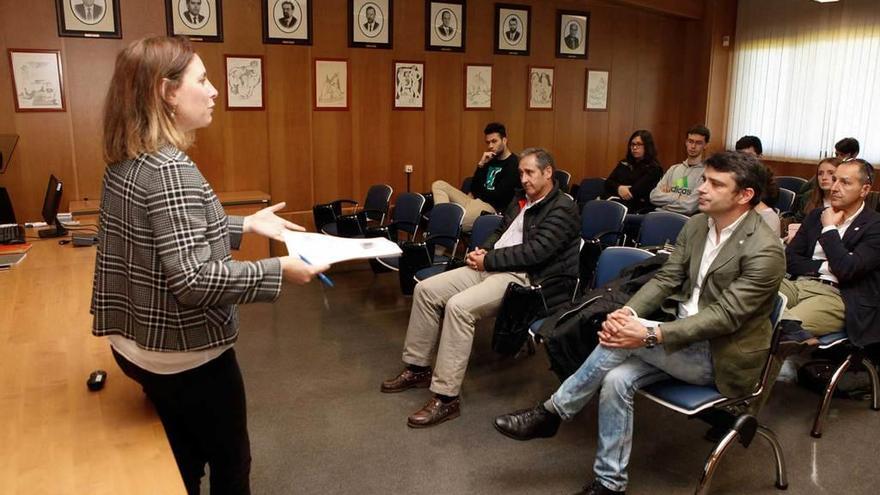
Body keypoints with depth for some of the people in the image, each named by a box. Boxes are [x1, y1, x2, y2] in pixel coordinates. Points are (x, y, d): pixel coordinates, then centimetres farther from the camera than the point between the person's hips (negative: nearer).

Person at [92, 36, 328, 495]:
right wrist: (278, 271, -24)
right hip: (184, 353, -9)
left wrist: (245, 224, 11)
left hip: (140, 343, 9)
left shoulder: (127, 160, 3)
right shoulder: (169, 168, -26)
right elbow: (192, 279, -29)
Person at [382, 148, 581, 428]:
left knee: (459, 306, -32)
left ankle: (446, 398, -25)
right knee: (425, 289, -3)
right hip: (491, 266, 9)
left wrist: (488, 259, -14)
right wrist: (482, 251, 3)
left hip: (523, 277, -9)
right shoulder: (521, 201, 18)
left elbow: (535, 252, -19)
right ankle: (418, 368, 8)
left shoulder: (563, 208, -8)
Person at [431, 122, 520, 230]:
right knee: (438, 185, -1)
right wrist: (480, 165, -2)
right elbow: (474, 188, 11)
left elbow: (498, 195, -13)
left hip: (491, 207, -9)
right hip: (475, 202, 9)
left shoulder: (513, 164, -7)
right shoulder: (490, 160, 16)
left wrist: (477, 193, 5)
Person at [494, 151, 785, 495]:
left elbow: (724, 315, -25)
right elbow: (666, 278, 1)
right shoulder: (696, 224, 3)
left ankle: (552, 412, -12)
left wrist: (649, 335, -34)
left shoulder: (765, 251, -20)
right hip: (682, 335, 6)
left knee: (628, 338, -28)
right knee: (616, 379, -19)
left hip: (721, 357, -6)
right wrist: (627, 312, -20)